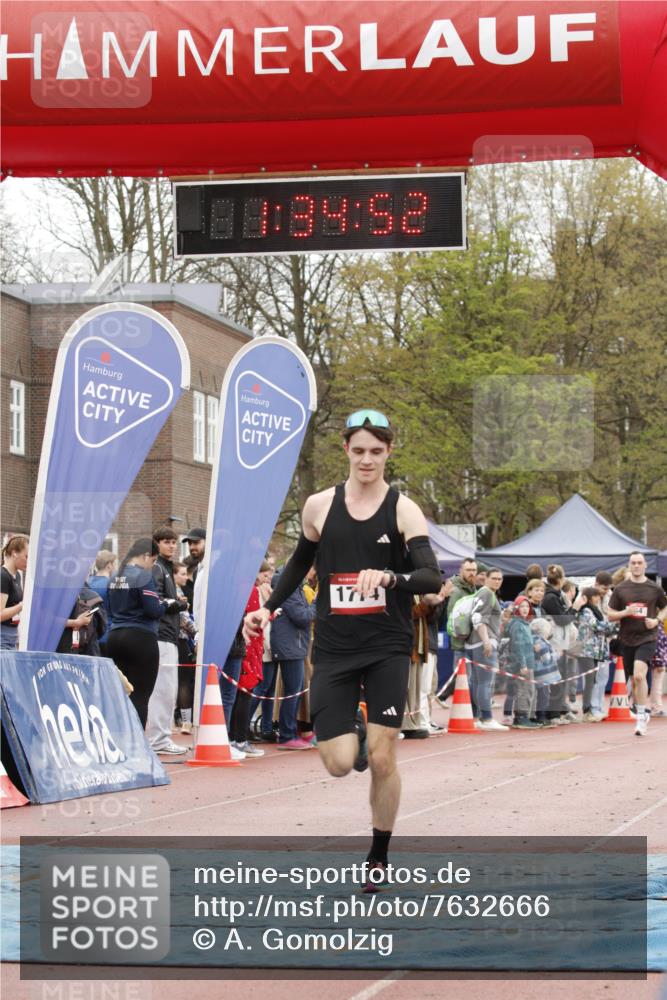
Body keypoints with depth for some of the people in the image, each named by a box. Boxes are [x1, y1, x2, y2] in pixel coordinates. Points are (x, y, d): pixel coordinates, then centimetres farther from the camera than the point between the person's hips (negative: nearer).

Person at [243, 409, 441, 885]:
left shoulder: (403, 510, -4)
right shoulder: (319, 506, 4)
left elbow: (432, 579, -16)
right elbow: (301, 561, 22)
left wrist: (388, 577, -34)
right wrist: (269, 607, 11)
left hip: (388, 647, -2)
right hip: (334, 648, 2)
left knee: (382, 759, -5)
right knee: (339, 764, -7)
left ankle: (379, 856, 15)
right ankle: (355, 731, 30)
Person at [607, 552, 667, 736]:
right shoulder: (621, 589, 4)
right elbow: (610, 615, 6)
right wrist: (626, 612, -13)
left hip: (647, 638, -3)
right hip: (627, 639, 3)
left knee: (639, 675, -21)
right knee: (634, 680, 11)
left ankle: (641, 717, -12)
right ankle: (642, 714, 28)